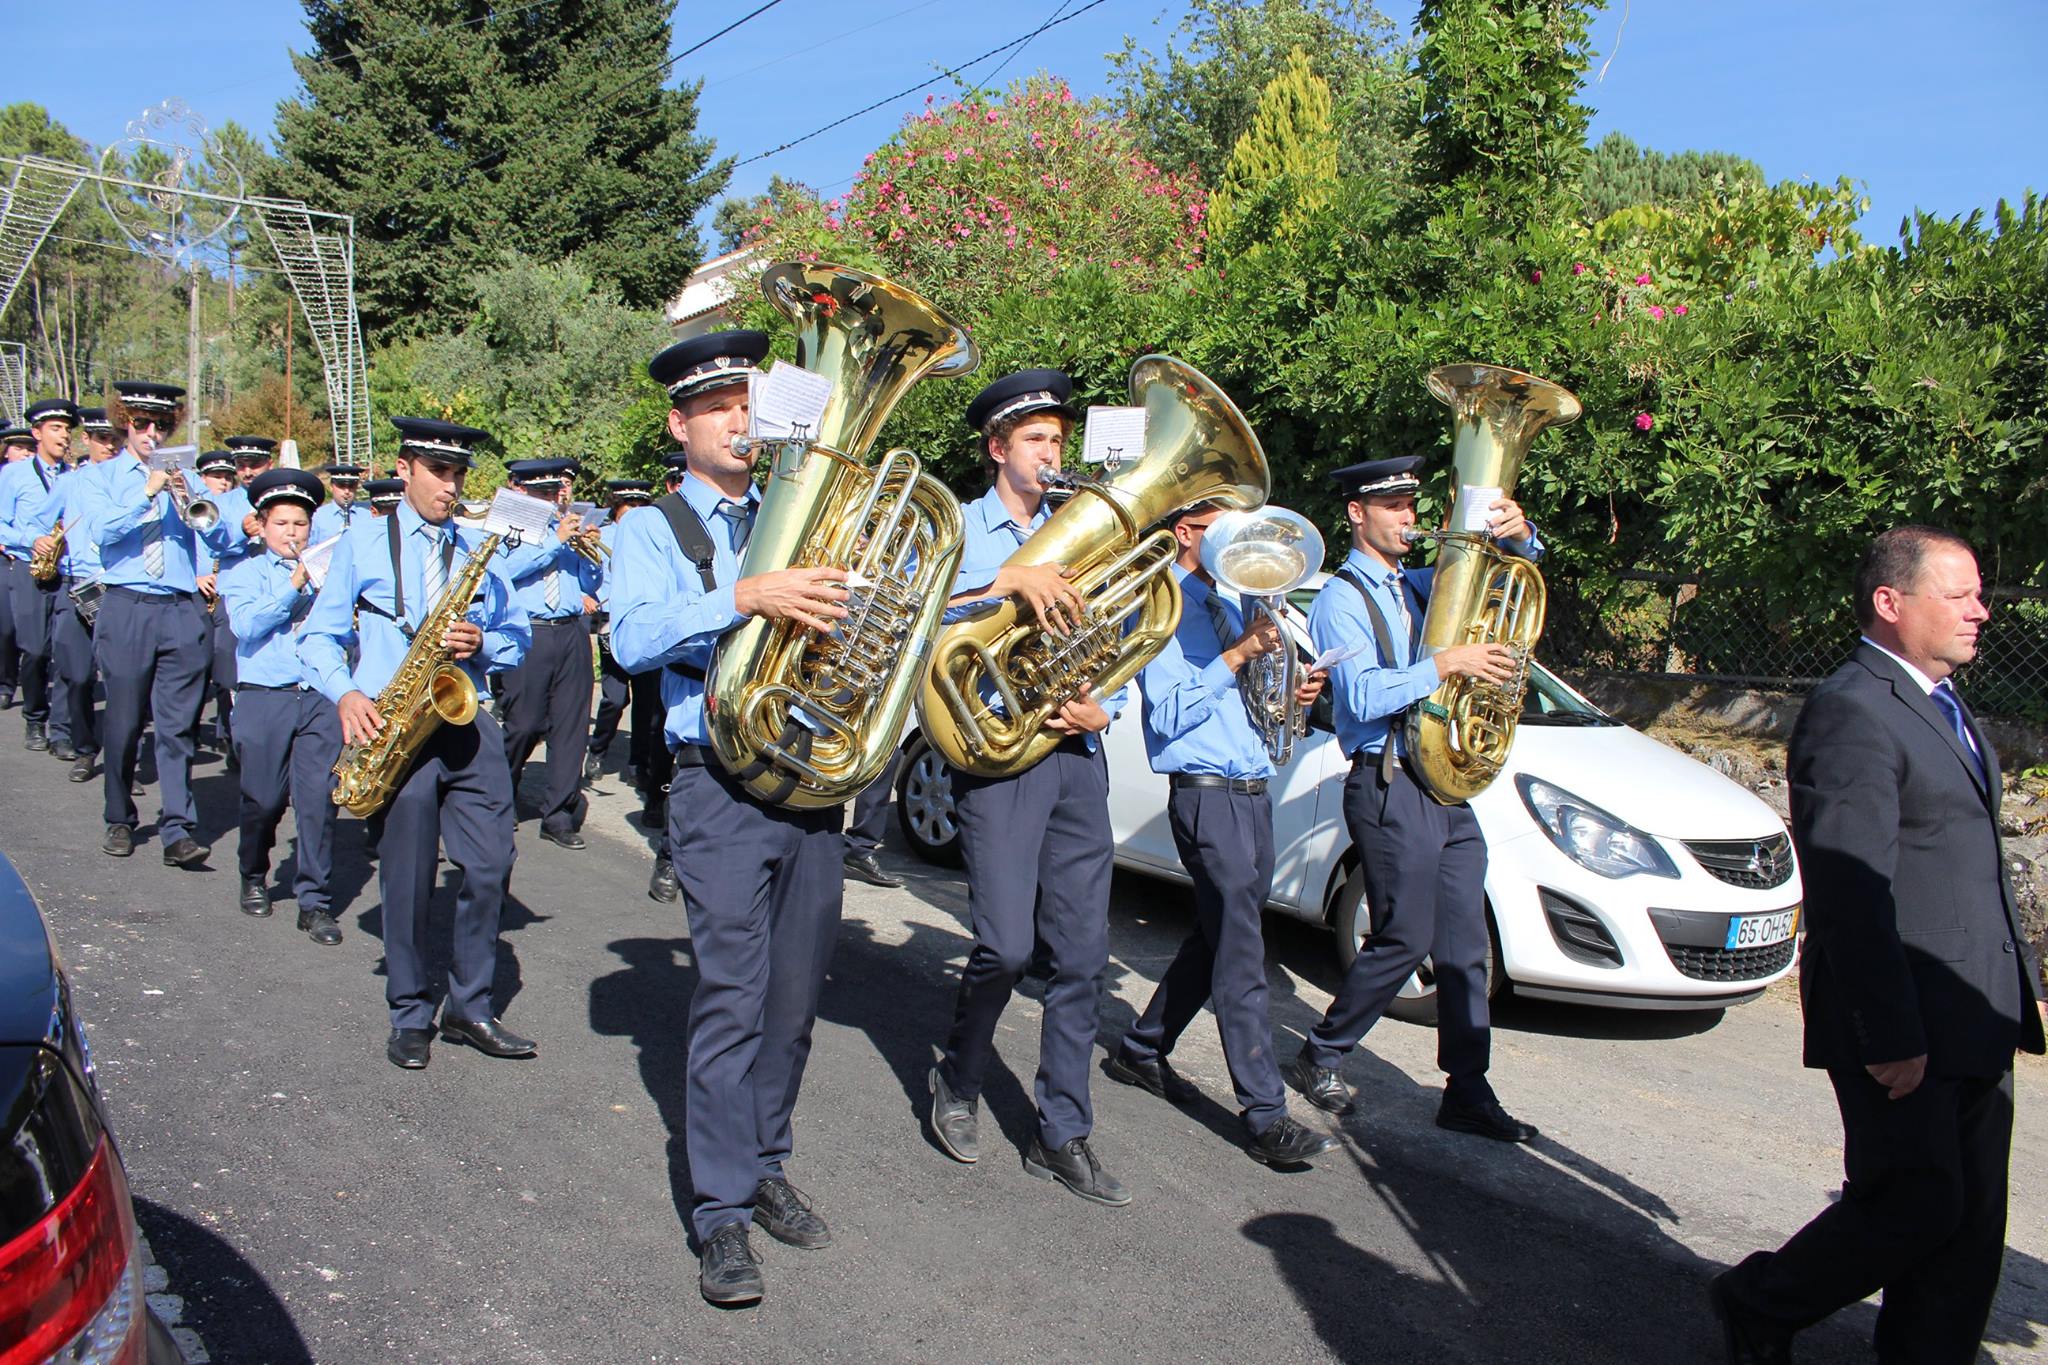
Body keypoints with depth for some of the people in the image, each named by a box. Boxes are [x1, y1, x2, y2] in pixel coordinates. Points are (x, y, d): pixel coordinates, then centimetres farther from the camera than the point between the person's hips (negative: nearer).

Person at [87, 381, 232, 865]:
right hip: (126, 607, -1)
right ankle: (120, 821, 21)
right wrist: (147, 493, -17)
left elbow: (218, 539, 3)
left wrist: (190, 496, -11)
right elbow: (102, 530, -9)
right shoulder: (104, 476, 10)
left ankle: (178, 831, -4)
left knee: (177, 725, -3)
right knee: (123, 722, 5)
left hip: (181, 610, 1)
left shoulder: (184, 477, 14)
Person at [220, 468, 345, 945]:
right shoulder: (244, 574, 9)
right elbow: (245, 626, -8)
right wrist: (292, 589, -12)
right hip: (264, 699, -1)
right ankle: (254, 879, 30)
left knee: (319, 798, -5)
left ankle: (314, 901, 2)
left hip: (320, 698, 1)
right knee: (263, 800, 4)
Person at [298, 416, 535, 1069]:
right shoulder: (363, 542, 6)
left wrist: (483, 643, -6)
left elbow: (517, 635, 16)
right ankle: (411, 1016, 17)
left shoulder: (480, 548, 13)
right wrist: (345, 694, -12)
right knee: (408, 878, 1)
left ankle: (469, 1006, 15)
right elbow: (319, 635, 6)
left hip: (468, 722, 3)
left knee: (490, 866, -1)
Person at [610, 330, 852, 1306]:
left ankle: (764, 1168, 27)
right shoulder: (652, 532, 5)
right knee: (731, 996, -7)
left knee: (795, 994, 10)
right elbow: (633, 638, -14)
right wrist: (745, 597, -28)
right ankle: (722, 1214, 4)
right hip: (721, 783, -4)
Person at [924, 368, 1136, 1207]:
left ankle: (1062, 1135, 15)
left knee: (1082, 954, 3)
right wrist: (1009, 583, -23)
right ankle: (958, 1083, 16)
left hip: (1075, 755, 5)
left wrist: (1101, 710, -2)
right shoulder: (959, 528, 6)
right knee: (1007, 943, -12)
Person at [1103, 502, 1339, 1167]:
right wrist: (1237, 656, -19)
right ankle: (1266, 1117, -4)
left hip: (1252, 792, 9)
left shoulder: (1229, 604, 18)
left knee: (1217, 939, 16)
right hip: (1207, 794, -9)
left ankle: (1141, 1048, 32)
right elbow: (1169, 715, -16)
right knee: (1240, 955, -8)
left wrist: (1291, 693, 5)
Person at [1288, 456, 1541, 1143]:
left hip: (1445, 788, 8)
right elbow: (1363, 697, -19)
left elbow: (1503, 572, 20)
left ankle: (1469, 1094, 14)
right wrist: (1447, 664, -24)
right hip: (1390, 785, -8)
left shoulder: (1418, 585, 16)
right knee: (1405, 939, -3)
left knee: (1464, 947, 7)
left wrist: (1517, 534, -2)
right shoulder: (1341, 600, -7)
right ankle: (1317, 1060, 15)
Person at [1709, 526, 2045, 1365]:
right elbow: (1852, 896, -21)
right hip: (1904, 1021, -9)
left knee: (1970, 1222, 12)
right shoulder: (1852, 712, -16)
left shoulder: (1944, 705, 16)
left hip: (1973, 1015, 9)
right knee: (1917, 1207, -1)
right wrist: (1890, 1036, -21)